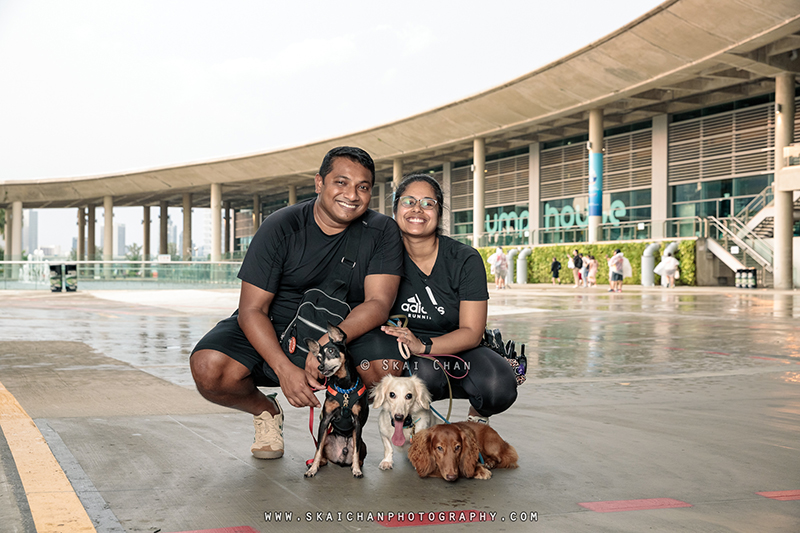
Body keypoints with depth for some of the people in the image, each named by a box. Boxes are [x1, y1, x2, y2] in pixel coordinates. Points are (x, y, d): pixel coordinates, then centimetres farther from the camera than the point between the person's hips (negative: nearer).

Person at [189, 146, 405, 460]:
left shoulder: (382, 232, -8)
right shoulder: (281, 227, -13)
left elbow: (379, 302, -17)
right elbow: (251, 309, -16)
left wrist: (332, 340, -37)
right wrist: (284, 369, -32)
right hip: (271, 333, 0)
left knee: (388, 366, -31)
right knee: (208, 368, -28)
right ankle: (266, 411, 8)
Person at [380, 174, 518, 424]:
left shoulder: (466, 259, -10)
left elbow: (472, 332, -14)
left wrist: (423, 346, -32)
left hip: (458, 349, 1)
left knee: (499, 387, -30)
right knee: (425, 371, -37)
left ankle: (477, 415, 6)